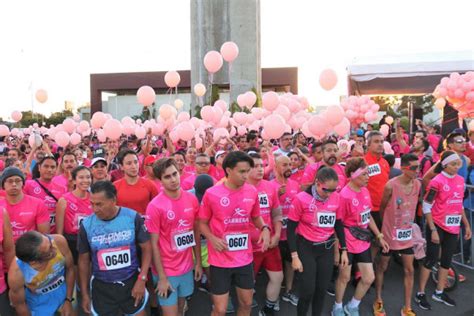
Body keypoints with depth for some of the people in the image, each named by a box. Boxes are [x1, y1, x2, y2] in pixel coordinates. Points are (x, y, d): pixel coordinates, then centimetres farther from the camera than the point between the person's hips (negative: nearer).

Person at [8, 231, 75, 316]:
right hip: (39, 305, -2)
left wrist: (68, 300, -8)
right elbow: (19, 304, -13)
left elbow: (70, 269, -12)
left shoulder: (59, 241, -32)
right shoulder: (17, 273, -34)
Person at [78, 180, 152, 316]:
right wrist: (84, 293, 6)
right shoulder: (86, 225, -10)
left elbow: (146, 248, -5)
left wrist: (142, 279, -10)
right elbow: (84, 260, 2)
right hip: (101, 286, 1)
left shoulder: (133, 217, -14)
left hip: (132, 282, 0)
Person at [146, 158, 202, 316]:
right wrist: (162, 277, -13)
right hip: (166, 270, -4)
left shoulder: (192, 199, -3)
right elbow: (153, 244, -14)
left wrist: (198, 262, 7)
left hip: (187, 267, 4)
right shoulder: (155, 206, -17)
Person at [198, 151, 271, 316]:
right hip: (220, 260, -3)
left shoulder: (252, 191, -4)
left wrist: (264, 228, -7)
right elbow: (202, 223, -2)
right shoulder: (211, 193, -14)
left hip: (244, 258, 4)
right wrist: (212, 238, -20)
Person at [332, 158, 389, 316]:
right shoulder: (344, 195, -24)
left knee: (369, 278, 12)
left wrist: (379, 236, 13)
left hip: (363, 242, 7)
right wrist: (340, 249, -17)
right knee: (344, 277, 12)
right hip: (347, 244, -7)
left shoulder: (365, 191, 0)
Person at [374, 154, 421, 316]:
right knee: (382, 267, 12)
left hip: (407, 233, 5)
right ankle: (378, 301, 30)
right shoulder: (391, 186, -22)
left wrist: (409, 222, 14)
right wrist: (386, 224, 5)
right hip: (390, 233, -5)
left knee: (409, 270, 8)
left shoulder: (418, 184, -6)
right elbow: (382, 208, -8)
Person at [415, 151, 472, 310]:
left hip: (453, 228, 6)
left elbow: (459, 204, 16)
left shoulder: (460, 180, 4)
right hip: (437, 227, -6)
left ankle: (439, 292, 30)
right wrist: (433, 230, -17)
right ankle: (420, 293, 13)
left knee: (447, 260, 14)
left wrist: (467, 225, 15)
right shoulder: (437, 181, -15)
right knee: (431, 259, 0)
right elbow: (426, 207, -14)